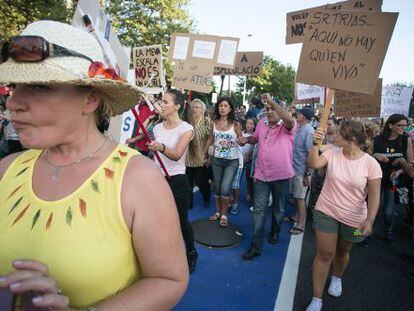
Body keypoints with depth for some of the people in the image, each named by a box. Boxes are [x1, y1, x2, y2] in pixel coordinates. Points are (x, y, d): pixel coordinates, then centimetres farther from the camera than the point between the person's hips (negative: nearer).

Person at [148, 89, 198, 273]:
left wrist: (161, 147, -42)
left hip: (177, 181, -5)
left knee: (181, 221, 5)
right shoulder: (157, 128, 7)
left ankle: (191, 253, 32)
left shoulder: (186, 129, -10)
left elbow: (176, 155, -24)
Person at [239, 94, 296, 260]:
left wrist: (271, 101, -34)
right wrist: (246, 139, 2)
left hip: (281, 175, -3)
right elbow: (255, 138, 24)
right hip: (261, 174, 4)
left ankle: (275, 231, 45)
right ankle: (256, 245, 9)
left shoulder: (287, 127, -12)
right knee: (259, 209, 2)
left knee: (278, 208, 18)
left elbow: (289, 118, -37)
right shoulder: (262, 123, 5)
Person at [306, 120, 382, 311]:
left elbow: (374, 196, -12)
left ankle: (337, 278, 55)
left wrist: (369, 220, -22)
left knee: (342, 252, 22)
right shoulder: (332, 154, -8)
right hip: (326, 212, 1)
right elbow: (313, 164, -20)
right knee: (324, 254, 3)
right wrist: (315, 144, -30)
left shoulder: (370, 163, -13)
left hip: (353, 218, 0)